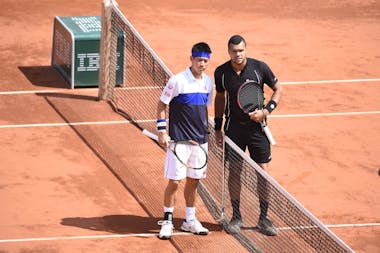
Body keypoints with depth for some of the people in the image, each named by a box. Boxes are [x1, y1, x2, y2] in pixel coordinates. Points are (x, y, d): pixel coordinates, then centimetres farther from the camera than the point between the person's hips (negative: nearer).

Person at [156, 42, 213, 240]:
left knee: (193, 180, 12)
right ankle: (167, 221, 8)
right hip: (179, 140, -6)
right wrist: (162, 131, -11)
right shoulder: (178, 80, -11)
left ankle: (190, 220, 23)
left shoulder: (208, 82, 7)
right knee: (174, 181, -3)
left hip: (200, 140, 6)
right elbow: (162, 105, -5)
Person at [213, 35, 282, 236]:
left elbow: (277, 89, 3)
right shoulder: (221, 72, -5)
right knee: (234, 172, 5)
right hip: (234, 128, 1)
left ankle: (264, 218, 10)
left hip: (257, 127, -1)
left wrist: (266, 111, -12)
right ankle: (236, 217, 18)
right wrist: (218, 127, 10)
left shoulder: (260, 68, -10)